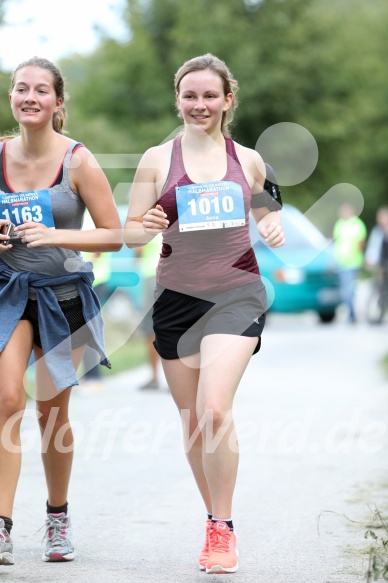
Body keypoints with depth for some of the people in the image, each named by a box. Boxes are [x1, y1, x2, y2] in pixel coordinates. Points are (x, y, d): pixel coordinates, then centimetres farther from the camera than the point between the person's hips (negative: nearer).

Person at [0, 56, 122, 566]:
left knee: (52, 412, 6)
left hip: (63, 294, -1)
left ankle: (58, 518, 28)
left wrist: (56, 235, -21)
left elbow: (114, 235, -8)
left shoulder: (78, 161, -9)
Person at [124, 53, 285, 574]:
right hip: (178, 297, 2)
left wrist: (274, 229, -1)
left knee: (214, 410, -19)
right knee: (192, 423, 7)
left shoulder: (248, 160, 7)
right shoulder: (158, 159, 3)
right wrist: (148, 228, -17)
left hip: (237, 294, -1)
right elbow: (129, 232, 6)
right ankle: (215, 519, 26)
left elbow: (265, 214, 22)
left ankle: (223, 529, -7)